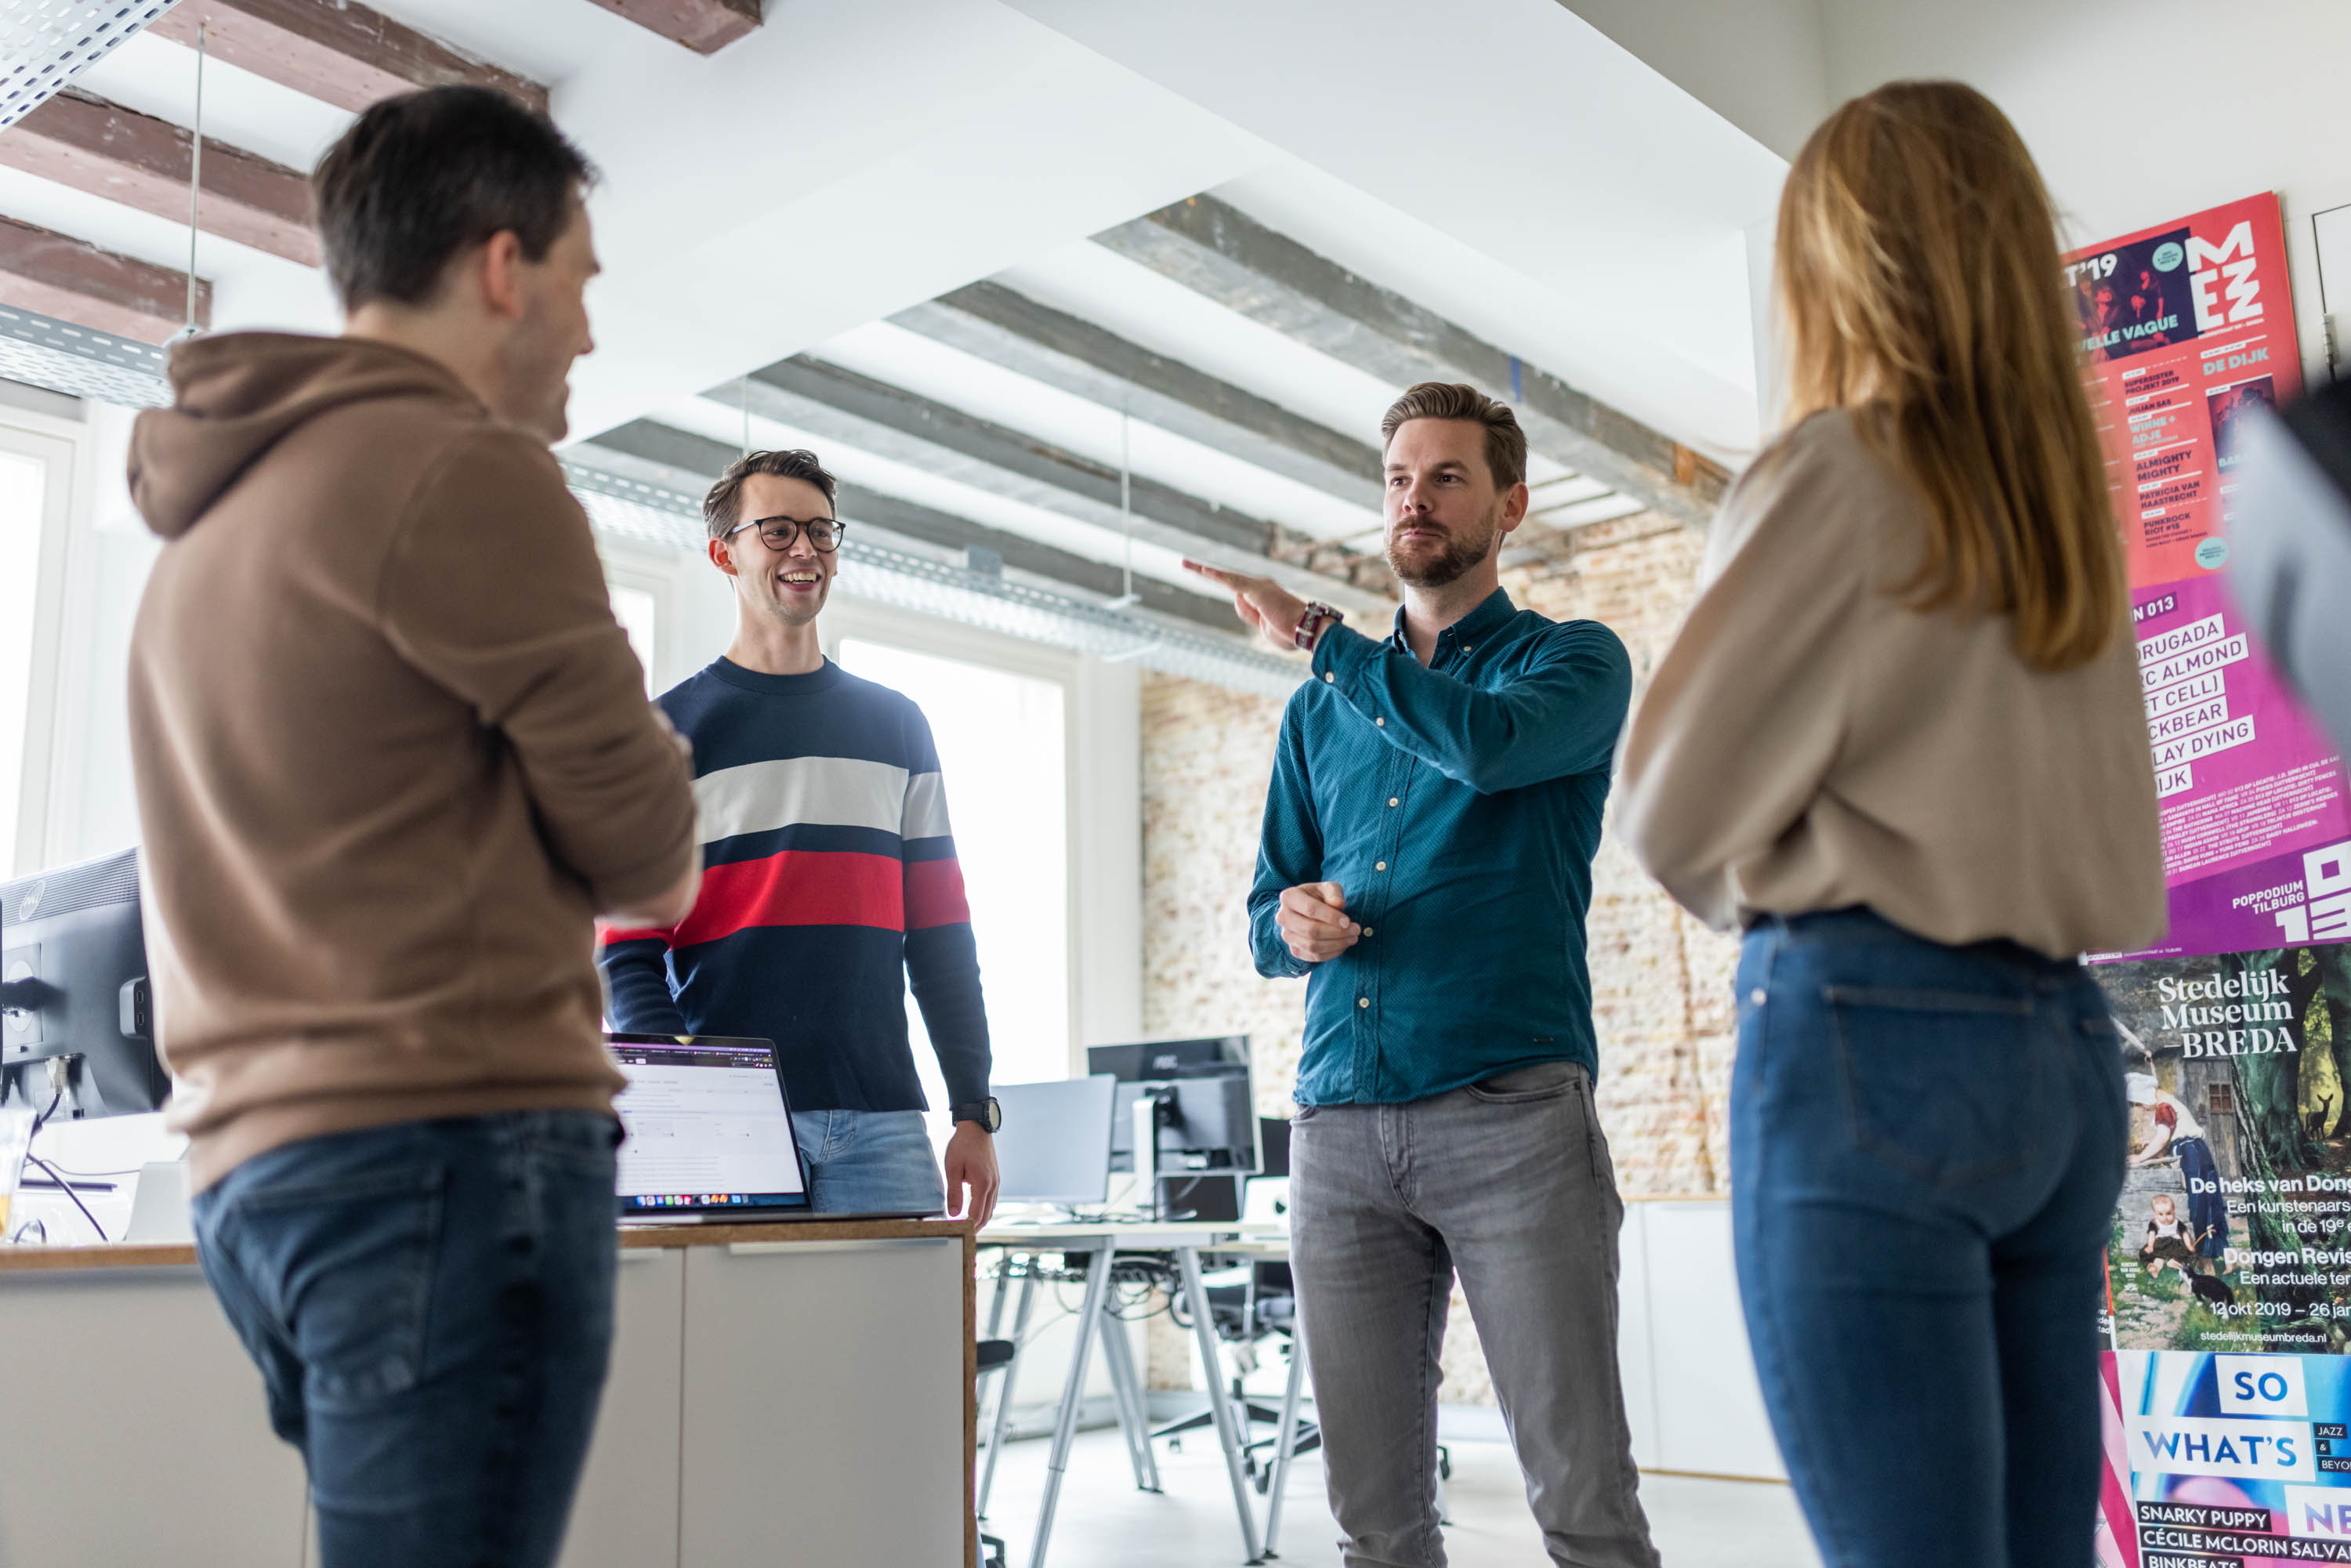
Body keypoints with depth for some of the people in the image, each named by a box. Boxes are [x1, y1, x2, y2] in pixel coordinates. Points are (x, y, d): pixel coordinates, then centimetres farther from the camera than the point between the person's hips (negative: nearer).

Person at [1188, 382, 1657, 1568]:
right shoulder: (1323, 708, 22)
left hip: (1512, 1110, -4)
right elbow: (1267, 912, 23)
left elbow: (1490, 743, -16)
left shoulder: (1573, 661, 8)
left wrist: (1312, 631, -8)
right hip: (1338, 1125, 4)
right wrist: (1289, 924, -1)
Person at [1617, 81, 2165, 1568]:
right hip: (2066, 1047, 8)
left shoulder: (1839, 469, -5)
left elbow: (1677, 810, -6)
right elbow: (2116, 846, 20)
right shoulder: (2065, 500, 16)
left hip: (1873, 1033, -7)